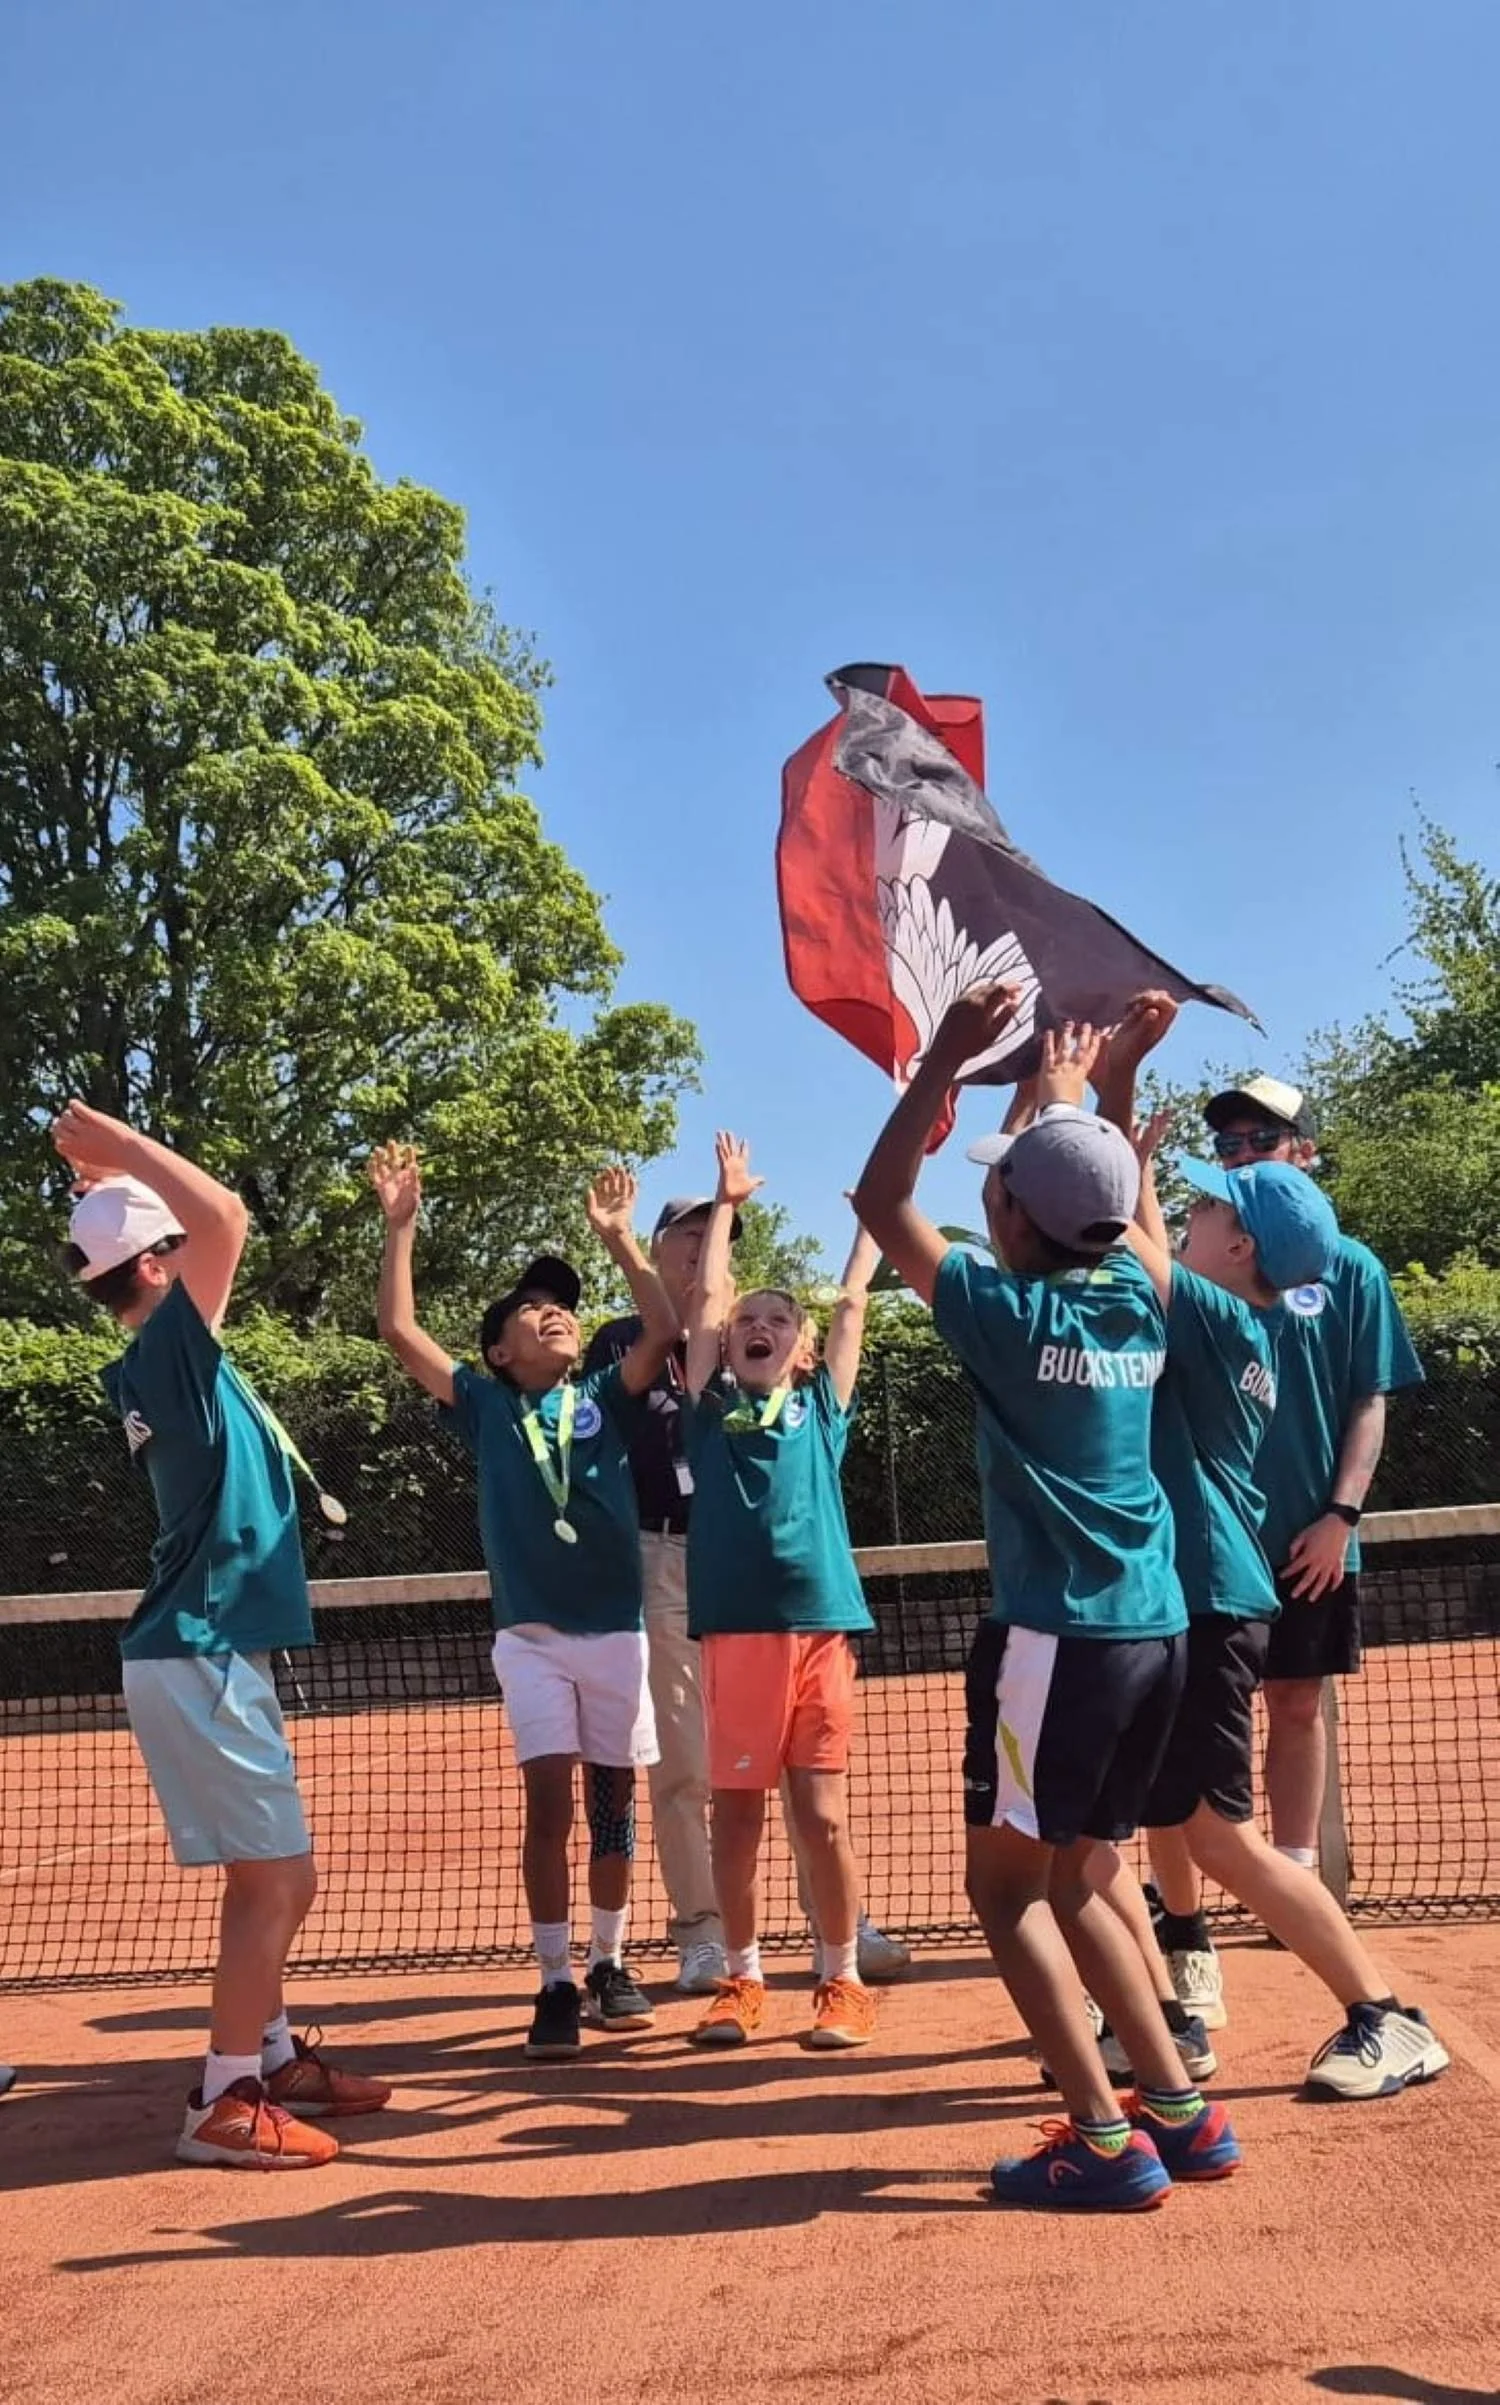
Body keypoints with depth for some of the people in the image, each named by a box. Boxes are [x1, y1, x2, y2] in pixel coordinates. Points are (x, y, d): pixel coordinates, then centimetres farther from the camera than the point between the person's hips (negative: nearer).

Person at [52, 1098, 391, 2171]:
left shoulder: (159, 1365, 13)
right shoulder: (166, 1345, -13)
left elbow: (205, 1225, 28)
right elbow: (226, 1216, -24)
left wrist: (116, 1177, 20)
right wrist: (120, 1146, -13)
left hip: (213, 1654, 10)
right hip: (199, 1657, -10)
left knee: (283, 1876, 17)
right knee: (273, 1877, -5)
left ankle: (270, 2057, 29)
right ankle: (226, 2102, 3)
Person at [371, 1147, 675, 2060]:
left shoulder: (606, 1400, 7)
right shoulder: (485, 1407, 6)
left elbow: (665, 1330, -8)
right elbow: (399, 1330, -2)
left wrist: (618, 1235, -7)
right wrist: (402, 1225, -5)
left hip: (617, 1630, 1)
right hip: (530, 1636, -1)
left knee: (614, 1799, 8)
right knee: (549, 1803, -7)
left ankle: (610, 1964, 22)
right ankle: (557, 1983, 1)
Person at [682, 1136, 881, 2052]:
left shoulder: (821, 1410, 12)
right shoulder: (712, 1410, 13)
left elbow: (853, 1303, 16)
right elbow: (706, 1301, 14)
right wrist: (727, 1206, 23)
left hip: (819, 1626, -1)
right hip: (734, 1630, 1)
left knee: (823, 1816, 3)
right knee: (735, 1812, 5)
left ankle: (844, 1982, 15)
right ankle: (744, 1981, 19)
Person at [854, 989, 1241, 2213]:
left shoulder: (1010, 1313, -11)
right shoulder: (1139, 1298, 5)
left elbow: (880, 1201, -2)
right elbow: (1111, 1203, 28)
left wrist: (946, 1060, -4)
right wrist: (1069, 1097, 40)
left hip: (1061, 1636, -7)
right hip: (1155, 1628, 7)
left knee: (1008, 1881, 3)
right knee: (1064, 1877, 18)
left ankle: (1107, 2143, -1)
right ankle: (1181, 2113, 17)